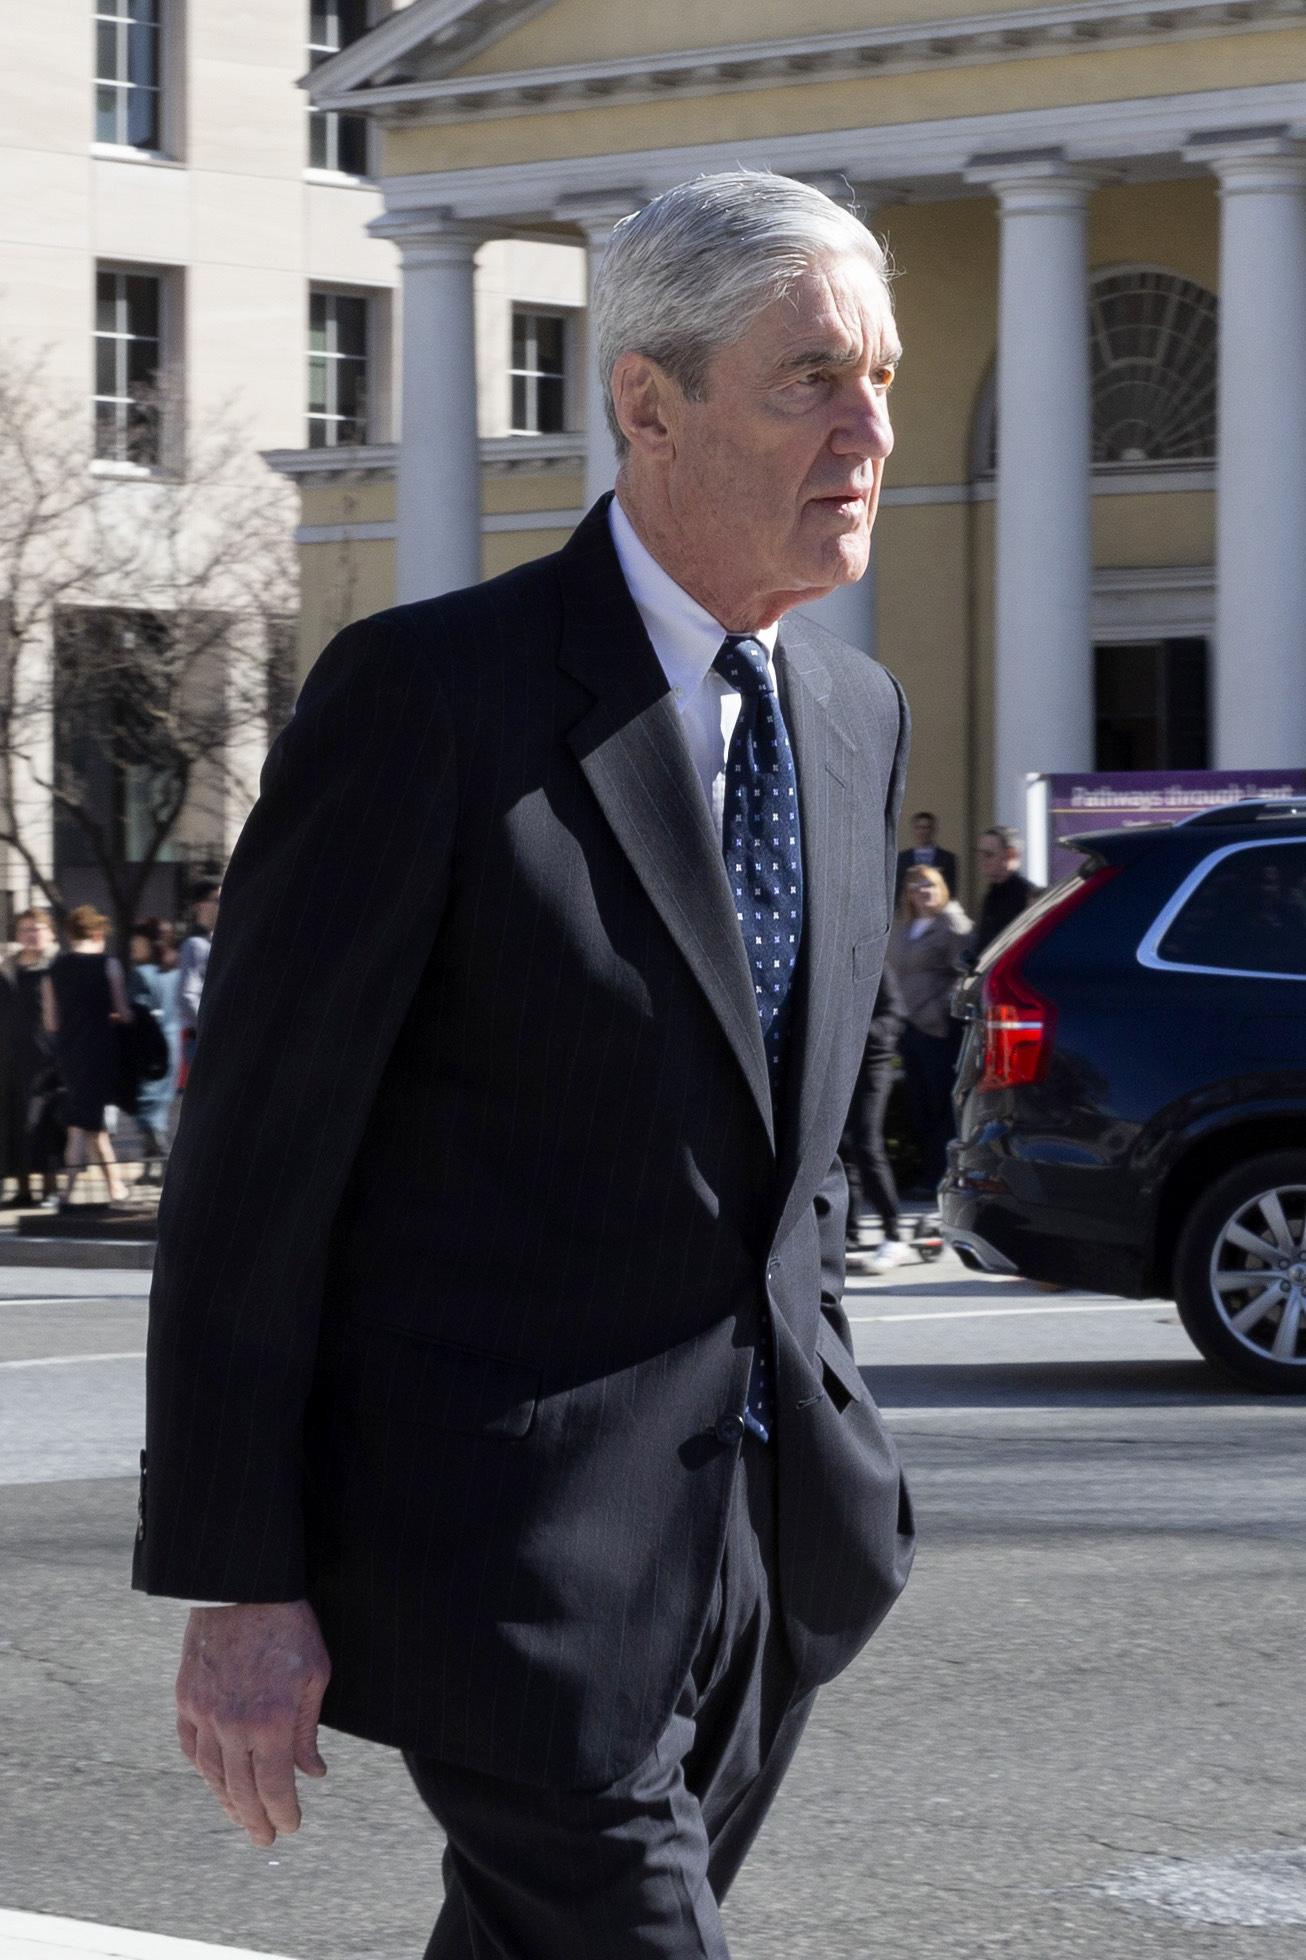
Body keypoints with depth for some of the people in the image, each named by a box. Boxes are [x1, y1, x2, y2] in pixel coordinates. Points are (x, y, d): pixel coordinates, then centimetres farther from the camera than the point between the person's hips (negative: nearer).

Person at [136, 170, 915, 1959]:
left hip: (768, 1546, 7)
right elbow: (252, 1156, -12)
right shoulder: (428, 698, -13)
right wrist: (234, 1584, -14)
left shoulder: (858, 715, 10)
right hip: (514, 1548, -7)